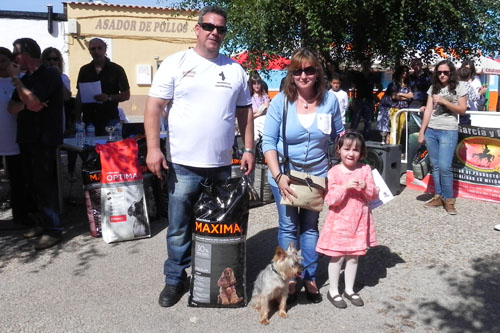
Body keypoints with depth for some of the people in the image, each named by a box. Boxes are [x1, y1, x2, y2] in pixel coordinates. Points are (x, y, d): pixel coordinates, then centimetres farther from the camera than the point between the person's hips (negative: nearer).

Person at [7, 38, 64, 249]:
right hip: (27, 137, 8)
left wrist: (15, 78, -8)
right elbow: (11, 108, 11)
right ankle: (44, 223, 18)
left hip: (44, 138, -8)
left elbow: (32, 101, -19)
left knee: (44, 183, -10)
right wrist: (26, 104, -10)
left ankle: (53, 230, -6)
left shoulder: (49, 74, -7)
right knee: (34, 183, 10)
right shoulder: (26, 78, 18)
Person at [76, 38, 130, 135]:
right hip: (88, 120, 3)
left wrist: (108, 97, -16)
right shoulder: (84, 70, 12)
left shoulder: (116, 70, 2)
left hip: (109, 120, -3)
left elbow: (126, 95, 1)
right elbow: (79, 95, 14)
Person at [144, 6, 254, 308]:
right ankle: (175, 279, 26)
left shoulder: (235, 70, 10)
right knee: (179, 228, 8)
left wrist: (249, 149, 8)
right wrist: (153, 148, -14)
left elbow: (245, 112, 14)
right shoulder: (175, 63, -1)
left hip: (222, 165, 3)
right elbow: (154, 106, -5)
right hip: (183, 164, -3)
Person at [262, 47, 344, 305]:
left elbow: (339, 136, 7)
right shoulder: (280, 101, -10)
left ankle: (310, 278, 28)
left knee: (310, 226, 13)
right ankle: (289, 280, 21)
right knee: (288, 227, 5)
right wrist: (278, 176, -19)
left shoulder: (329, 100, -6)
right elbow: (268, 142, -10)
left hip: (317, 174, 2)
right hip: (285, 173, -1)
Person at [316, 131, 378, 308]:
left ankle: (349, 290, 32)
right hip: (339, 221, -3)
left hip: (359, 221, 3)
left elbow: (374, 195, 2)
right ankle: (333, 291, 23)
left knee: (353, 257, 15)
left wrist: (366, 188, -19)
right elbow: (330, 199, -14)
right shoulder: (334, 172, -10)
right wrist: (344, 187, -27)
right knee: (337, 256, 5)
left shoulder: (365, 170, 0)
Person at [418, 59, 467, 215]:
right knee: (435, 166, 7)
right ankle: (438, 196, 16)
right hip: (431, 131, 4)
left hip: (448, 131, -4)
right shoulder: (433, 88, 12)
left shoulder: (459, 87, 3)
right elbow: (428, 110, 8)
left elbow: (462, 110, -2)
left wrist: (444, 101, -12)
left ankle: (449, 199, 3)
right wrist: (422, 131, 3)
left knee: (444, 166, -11)